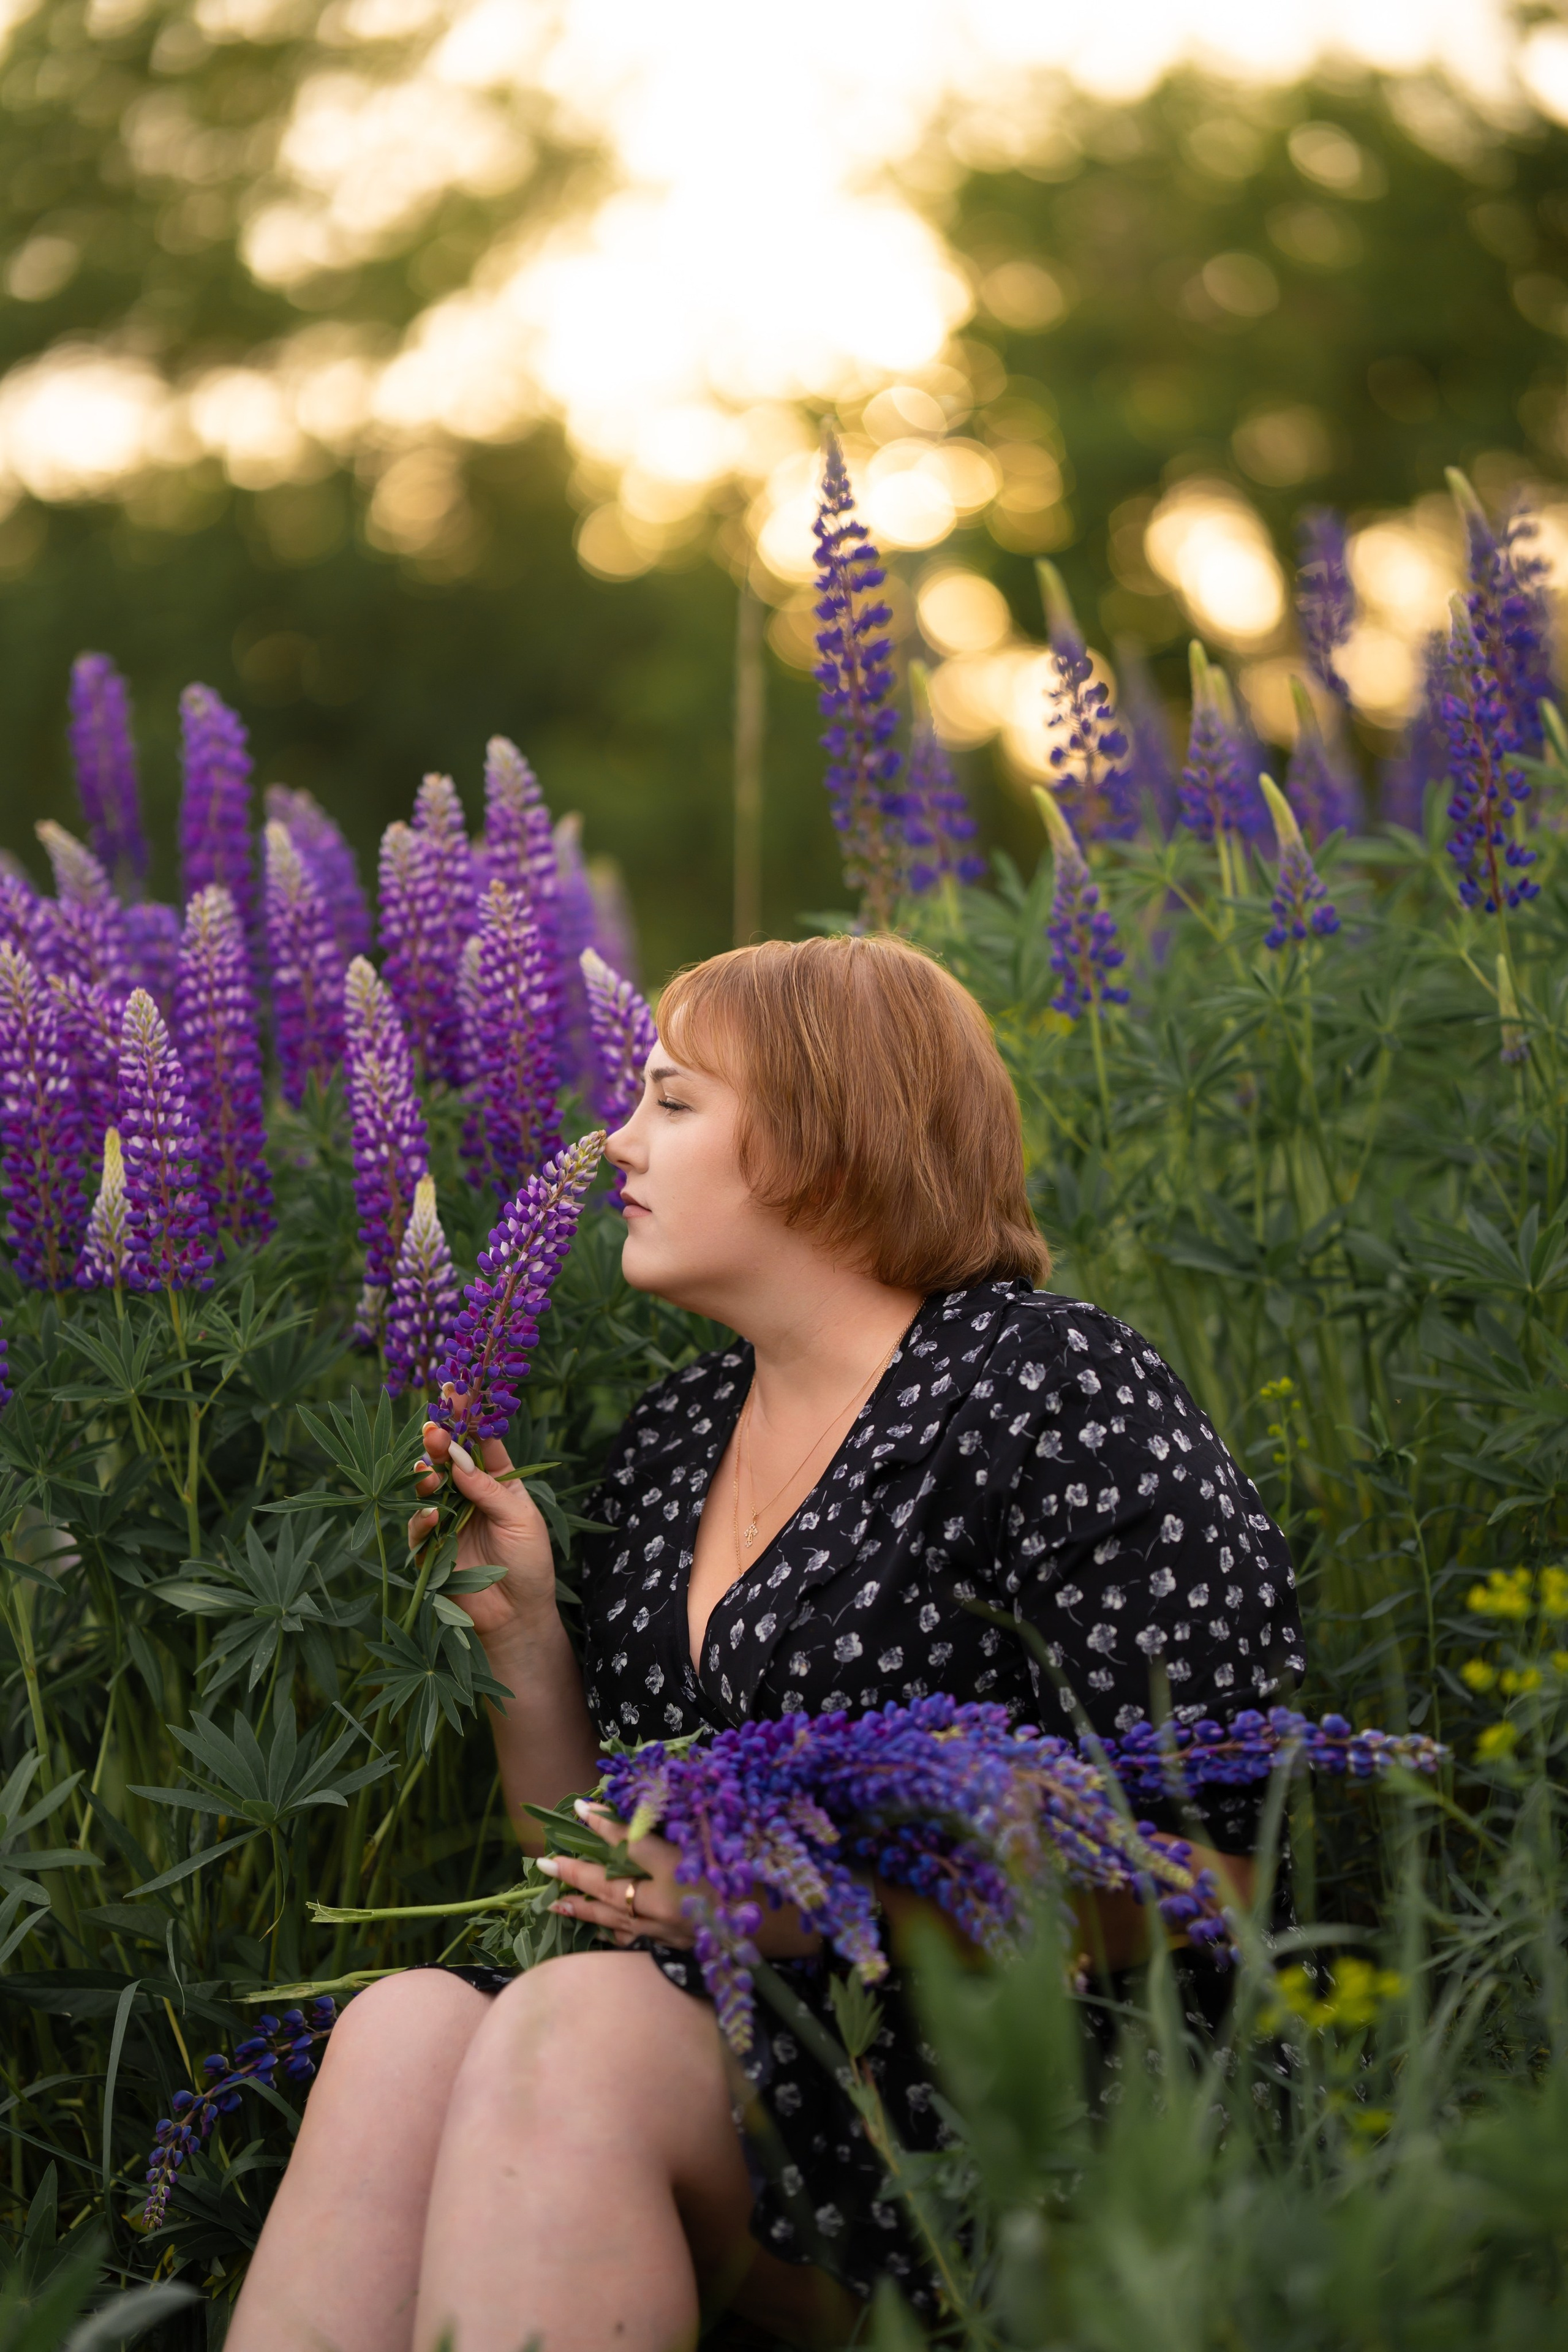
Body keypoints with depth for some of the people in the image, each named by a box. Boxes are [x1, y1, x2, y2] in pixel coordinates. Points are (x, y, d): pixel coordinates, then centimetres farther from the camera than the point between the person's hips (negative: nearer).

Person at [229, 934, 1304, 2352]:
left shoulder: (1053, 1387, -6)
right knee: (407, 2019, -24)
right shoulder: (671, 1441, 16)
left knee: (576, 2028, -32)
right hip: (715, 2030, 6)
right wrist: (519, 1630, 4)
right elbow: (589, 1874, 19)